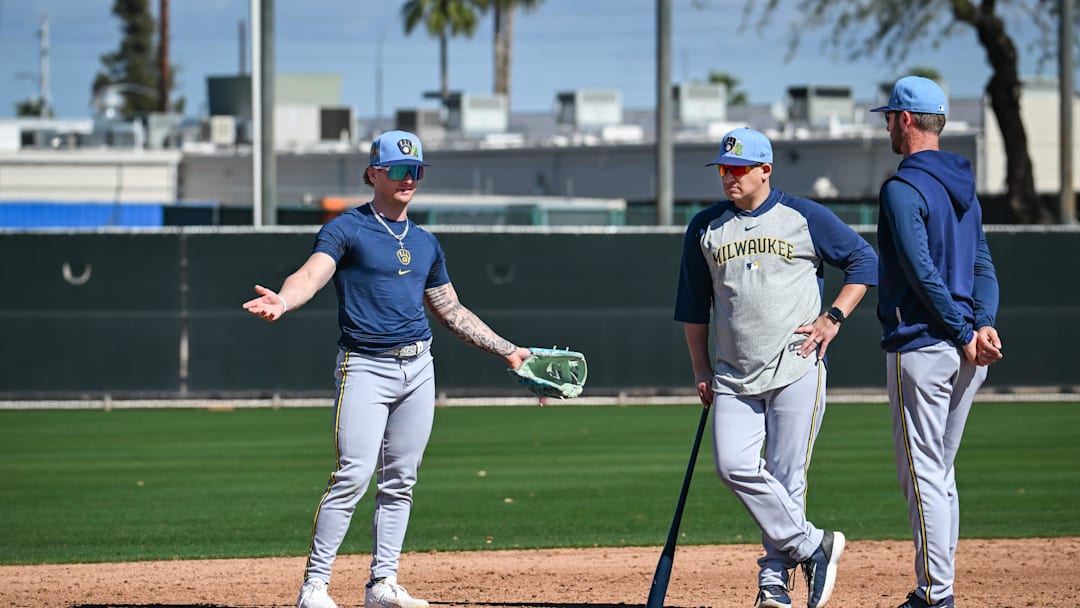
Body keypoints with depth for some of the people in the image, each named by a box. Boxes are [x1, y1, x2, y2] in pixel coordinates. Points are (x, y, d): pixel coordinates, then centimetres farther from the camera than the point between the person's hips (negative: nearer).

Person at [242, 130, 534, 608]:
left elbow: (452, 311, 25)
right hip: (365, 367, -6)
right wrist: (283, 301, -42)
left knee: (399, 483, 7)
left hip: (417, 367, 6)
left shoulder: (425, 243, 17)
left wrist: (508, 352, 22)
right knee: (353, 477, -15)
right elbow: (313, 272, -20)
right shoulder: (347, 229, -2)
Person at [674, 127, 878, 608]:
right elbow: (693, 306, 16)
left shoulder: (804, 218, 2)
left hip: (797, 369, -3)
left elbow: (864, 260, 7)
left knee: (786, 477, -5)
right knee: (734, 467, -14)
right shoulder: (705, 228, 11)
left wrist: (832, 318, -3)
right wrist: (702, 371, 11)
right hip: (734, 378, 3)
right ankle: (812, 545, -2)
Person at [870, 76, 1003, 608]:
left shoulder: (902, 188, -12)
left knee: (922, 474, -6)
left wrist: (964, 335, -15)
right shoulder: (963, 185, 16)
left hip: (921, 345, -9)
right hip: (967, 354, 9)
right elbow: (983, 264, 10)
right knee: (940, 473, 15)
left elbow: (923, 273, -18)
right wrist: (983, 324, -4)